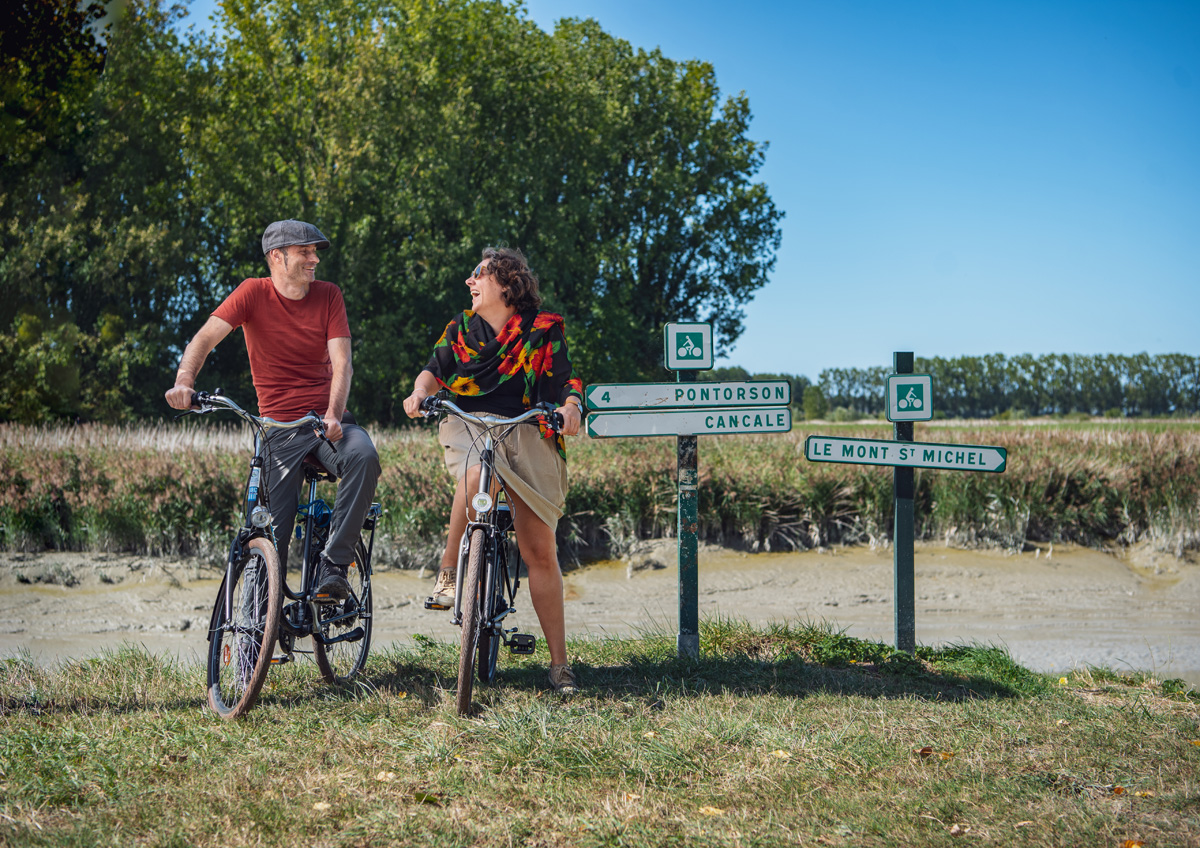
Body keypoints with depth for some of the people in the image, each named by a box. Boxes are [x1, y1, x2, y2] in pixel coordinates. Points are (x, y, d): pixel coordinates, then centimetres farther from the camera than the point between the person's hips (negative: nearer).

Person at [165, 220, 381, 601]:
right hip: (278, 425, -1)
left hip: (326, 420, 1)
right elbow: (205, 338, -11)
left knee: (363, 455, -33)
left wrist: (333, 415, -22)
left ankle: (333, 565, -26)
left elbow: (341, 363, -4)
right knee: (274, 536, -10)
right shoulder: (254, 293, -1)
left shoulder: (328, 295, 4)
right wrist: (184, 380, -32)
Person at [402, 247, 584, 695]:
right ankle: (448, 573, -22)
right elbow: (436, 369, 6)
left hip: (524, 432, -1)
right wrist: (420, 392, -17)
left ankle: (559, 663, -1)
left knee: (540, 550, -5)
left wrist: (571, 407, -22)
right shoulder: (461, 328, 14)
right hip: (467, 425, 1)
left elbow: (566, 379, 0)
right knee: (478, 472, -39)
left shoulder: (543, 329, 7)